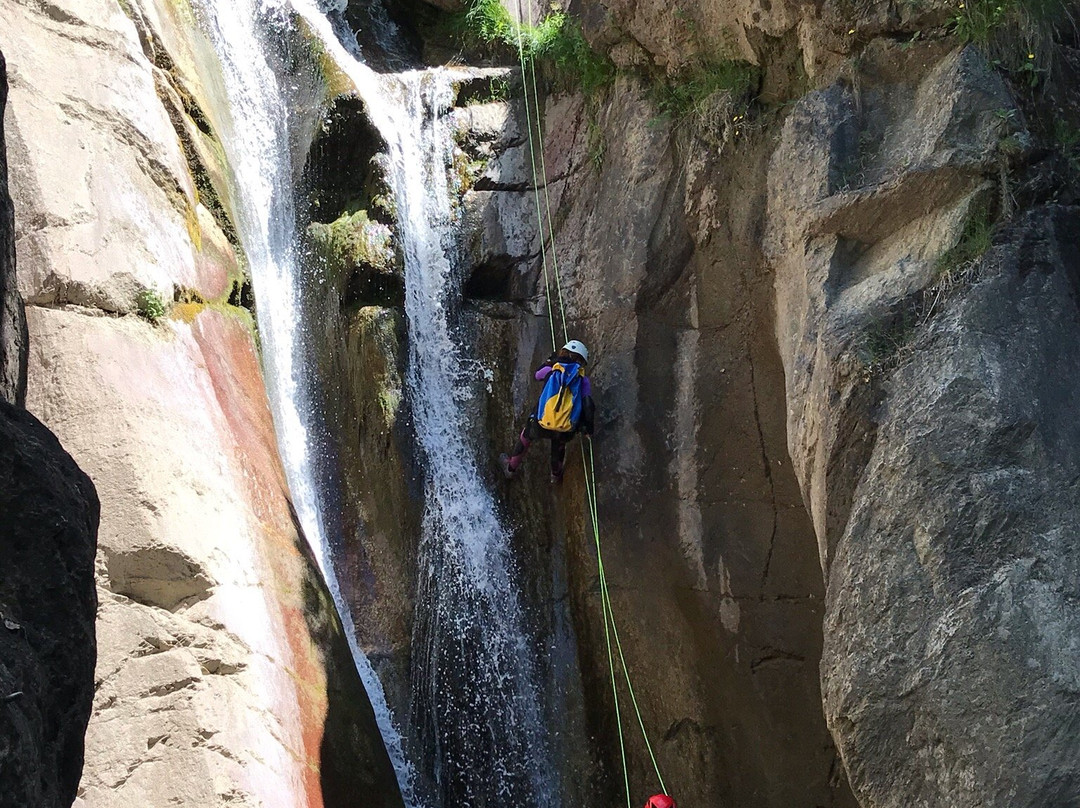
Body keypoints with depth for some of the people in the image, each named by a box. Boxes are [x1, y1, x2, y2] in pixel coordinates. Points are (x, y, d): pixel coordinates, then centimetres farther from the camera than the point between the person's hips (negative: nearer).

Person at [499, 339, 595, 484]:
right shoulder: (583, 380, 3)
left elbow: (537, 374, 26)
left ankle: (511, 468, 54)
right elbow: (587, 406, -3)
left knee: (526, 435, 34)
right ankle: (556, 476, 57)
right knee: (559, 442, 38)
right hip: (566, 432, 1)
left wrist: (550, 361, 42)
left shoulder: (551, 370, 3)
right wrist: (588, 426, 12)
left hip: (541, 427, 0)